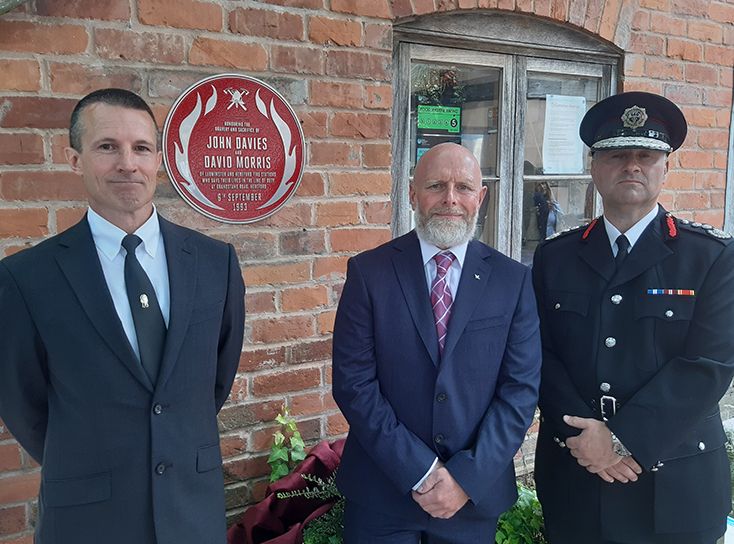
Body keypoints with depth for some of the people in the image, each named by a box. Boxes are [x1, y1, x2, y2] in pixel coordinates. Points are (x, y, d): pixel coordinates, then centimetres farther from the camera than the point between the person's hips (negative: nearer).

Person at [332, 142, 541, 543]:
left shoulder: (513, 280, -2)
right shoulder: (368, 271, -6)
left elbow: (521, 387, -4)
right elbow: (353, 381, -10)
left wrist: (468, 477, -12)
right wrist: (420, 473, -13)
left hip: (476, 491, 2)